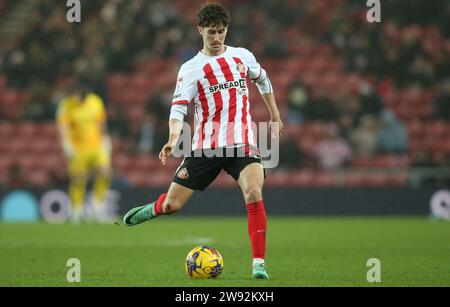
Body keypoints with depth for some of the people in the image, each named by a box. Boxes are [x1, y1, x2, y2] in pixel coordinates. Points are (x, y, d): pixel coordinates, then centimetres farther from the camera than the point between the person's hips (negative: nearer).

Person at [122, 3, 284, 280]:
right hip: (206, 147, -1)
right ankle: (154, 209, 41)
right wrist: (173, 139, -27)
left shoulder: (243, 56, 9)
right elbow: (178, 107, -10)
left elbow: (263, 80, 29)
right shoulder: (191, 68, 0)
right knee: (172, 205, 2)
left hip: (242, 143, 1)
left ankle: (259, 264, -20)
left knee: (254, 194, -26)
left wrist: (275, 116, 33)